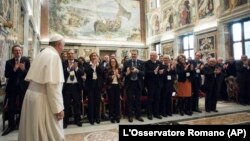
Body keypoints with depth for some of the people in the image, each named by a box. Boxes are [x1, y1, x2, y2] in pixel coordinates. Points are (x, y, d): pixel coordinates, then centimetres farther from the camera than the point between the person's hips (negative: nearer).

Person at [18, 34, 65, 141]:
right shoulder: (54, 55, -15)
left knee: (33, 131, 20)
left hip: (32, 94, 9)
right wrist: (58, 108, -18)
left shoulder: (42, 54, 11)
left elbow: (34, 78, 14)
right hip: (43, 99, -9)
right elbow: (53, 84, -23)